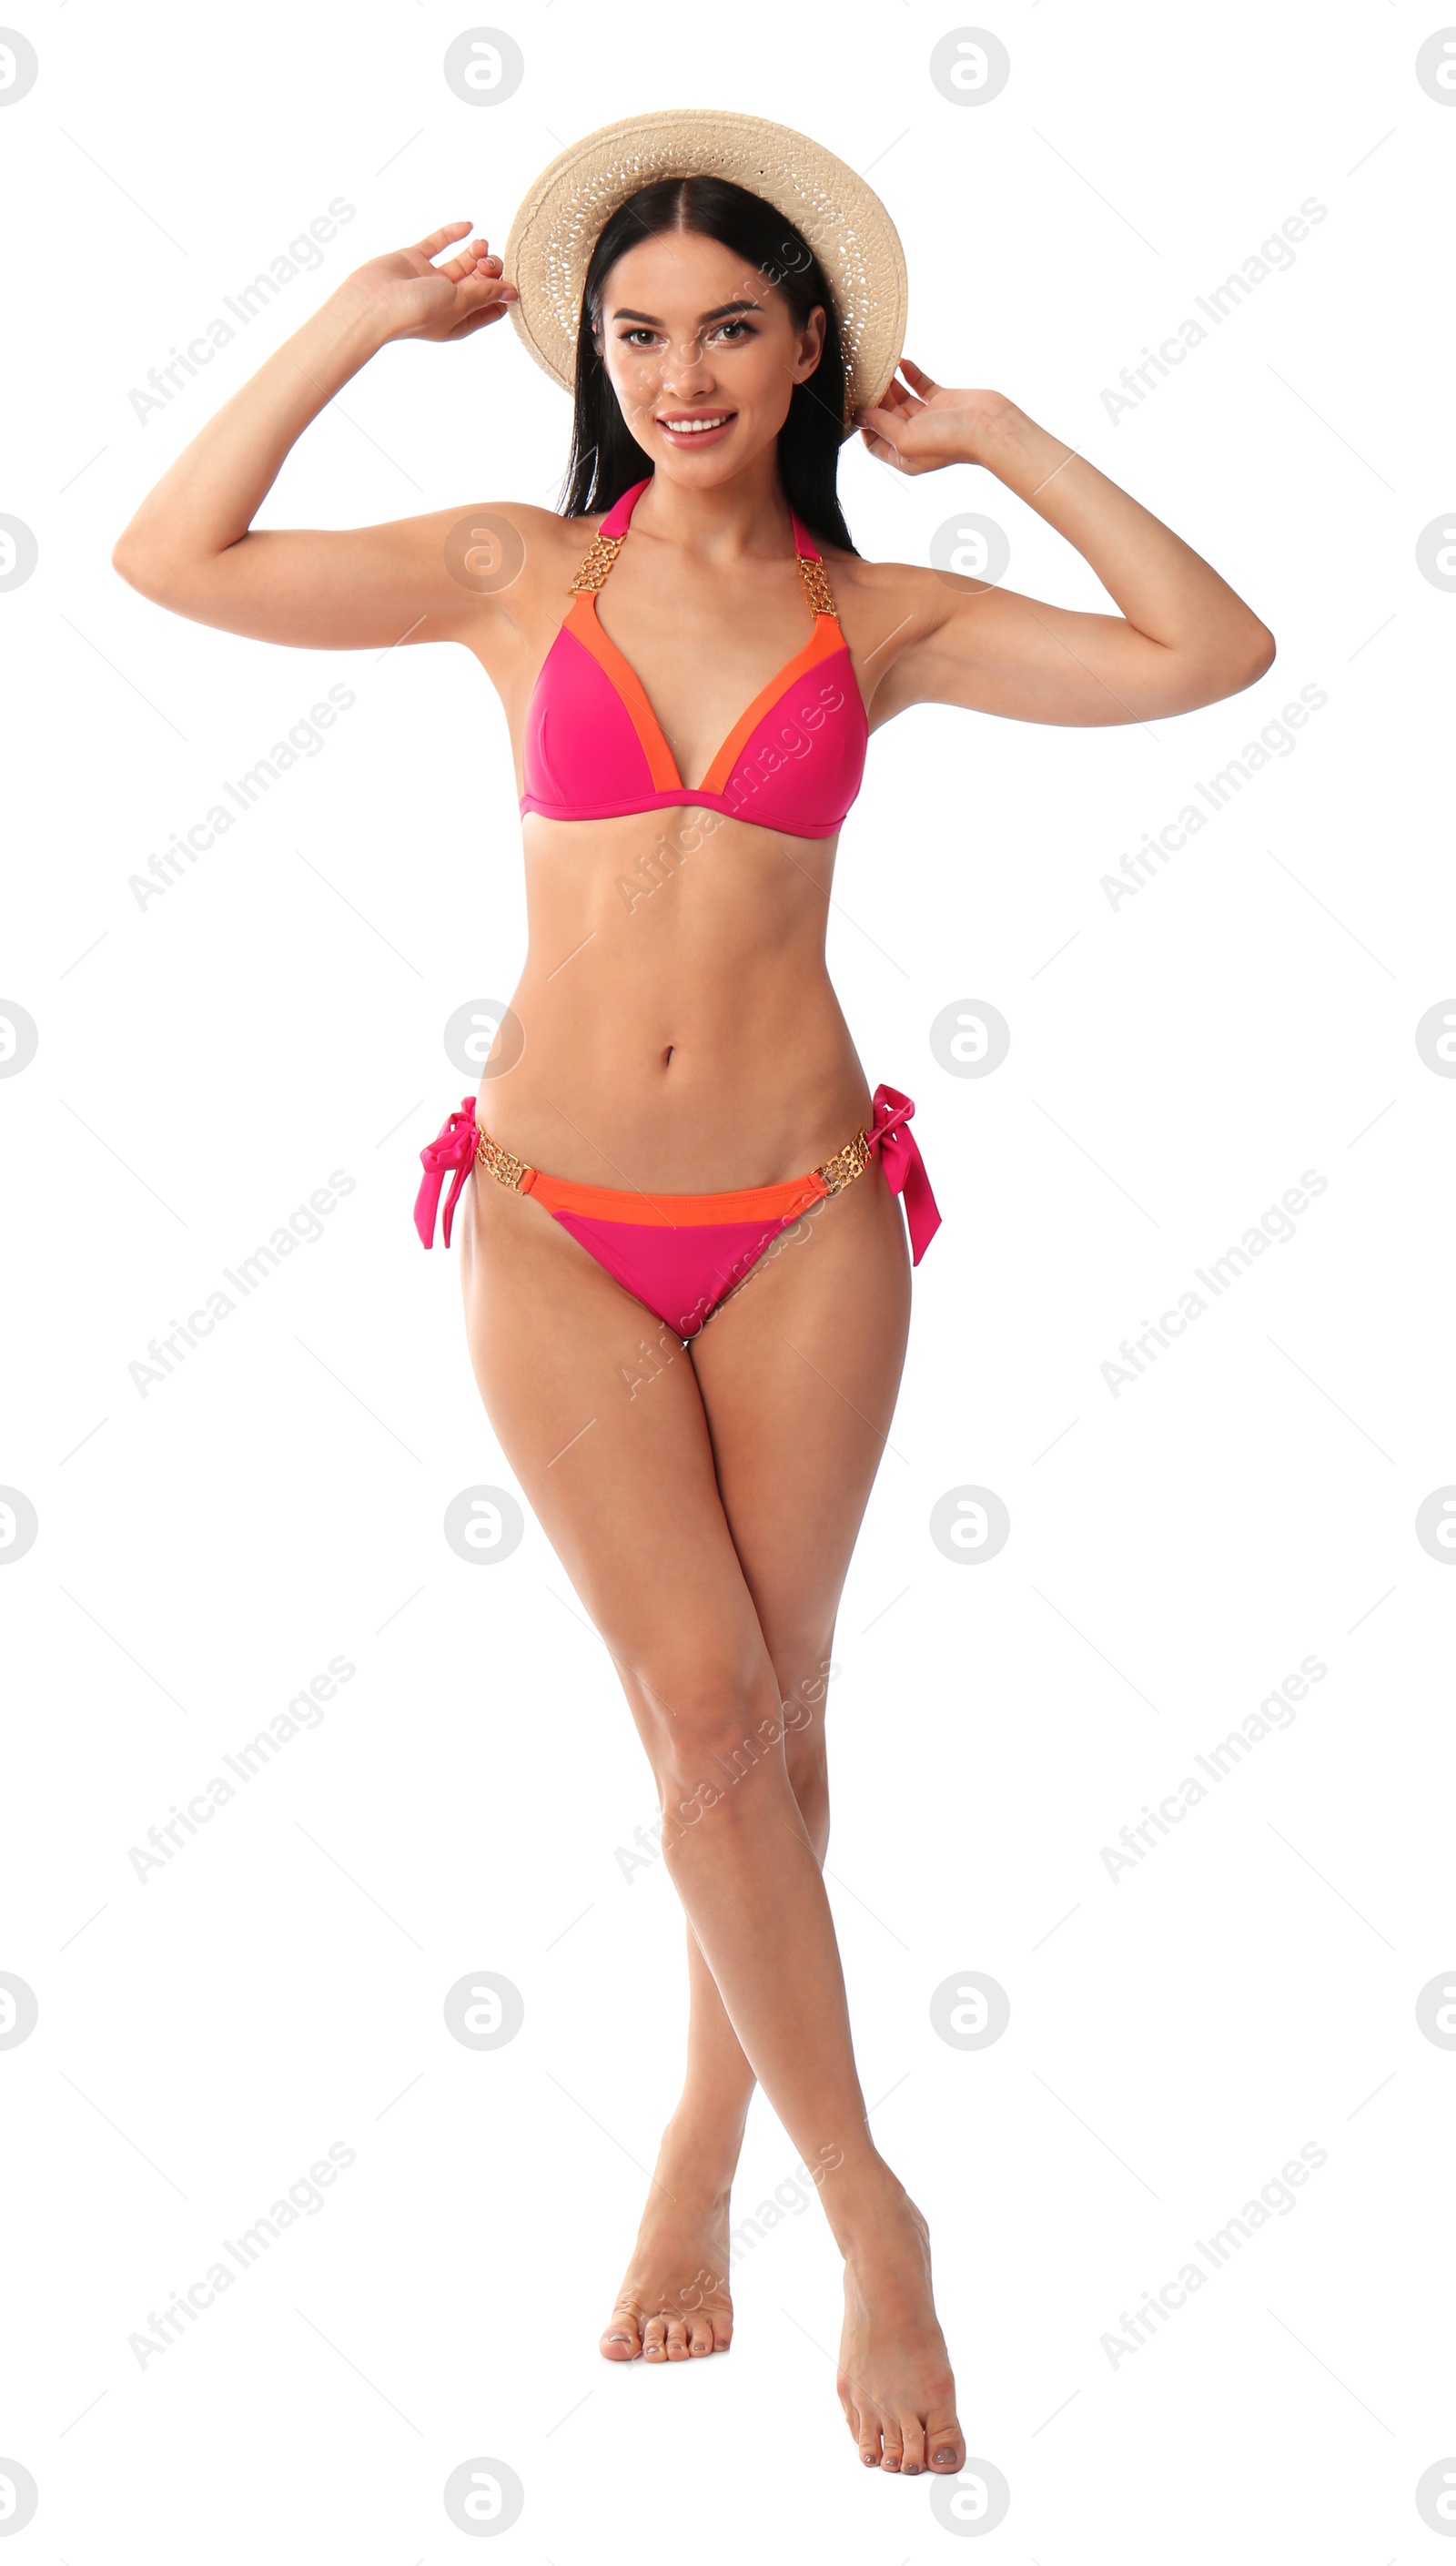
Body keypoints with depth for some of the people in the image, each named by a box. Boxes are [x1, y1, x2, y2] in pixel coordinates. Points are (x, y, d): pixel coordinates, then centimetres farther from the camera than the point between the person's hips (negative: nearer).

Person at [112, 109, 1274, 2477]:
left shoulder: (877, 617, 5)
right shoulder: (519, 576, 4)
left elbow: (1215, 655, -3)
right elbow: (173, 557, -2)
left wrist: (999, 441, 1)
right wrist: (361, 323, 1)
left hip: (800, 1217, 1)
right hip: (559, 1220, -1)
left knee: (768, 1719, 7)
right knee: (707, 1710, -8)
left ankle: (705, 2152, 28)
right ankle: (871, 2218, 6)